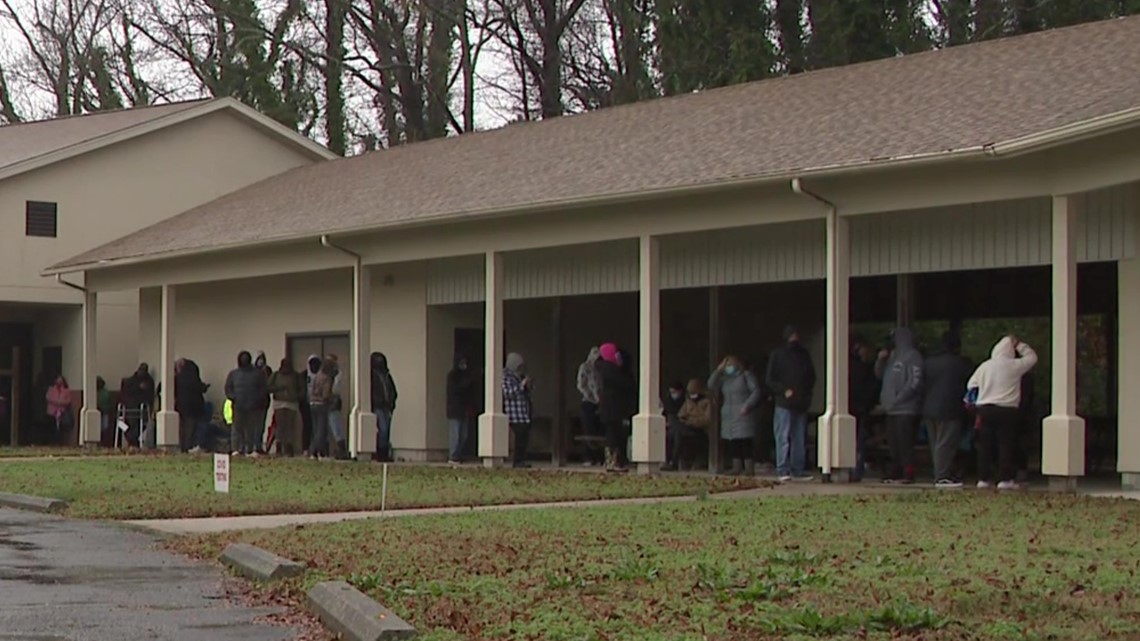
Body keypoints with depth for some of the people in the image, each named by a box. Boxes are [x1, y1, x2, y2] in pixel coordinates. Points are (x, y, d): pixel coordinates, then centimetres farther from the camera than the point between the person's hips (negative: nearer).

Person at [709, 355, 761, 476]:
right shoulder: (724, 378, 17)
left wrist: (747, 406, -17)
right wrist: (718, 370, -2)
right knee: (733, 443, 2)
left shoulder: (746, 375, 1)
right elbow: (711, 385, 4)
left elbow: (756, 391, -7)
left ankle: (749, 468, -11)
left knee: (745, 442, -11)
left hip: (743, 415, -6)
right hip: (729, 416, 6)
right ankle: (737, 467, 4)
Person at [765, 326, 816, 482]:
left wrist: (806, 393, 5)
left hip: (801, 403, 5)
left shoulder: (804, 355, 14)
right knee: (783, 438, -8)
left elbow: (811, 377, 20)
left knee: (799, 439, 5)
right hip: (784, 403, -5)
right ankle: (783, 471, -8)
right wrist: (784, 391, -12)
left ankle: (798, 470, 8)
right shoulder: (777, 355, 3)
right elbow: (770, 379, 0)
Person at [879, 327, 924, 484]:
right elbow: (882, 375, 24)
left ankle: (908, 474, -9)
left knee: (905, 443, -10)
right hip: (892, 409, 9)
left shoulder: (912, 357, -7)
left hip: (906, 408, -9)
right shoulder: (894, 356, 20)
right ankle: (895, 474, 14)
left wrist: (898, 399, -16)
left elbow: (915, 382, -15)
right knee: (894, 443, 10)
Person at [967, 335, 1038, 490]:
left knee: (985, 445, 7)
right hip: (1007, 409, -4)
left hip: (985, 409, 4)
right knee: (1006, 445, -1)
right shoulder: (1015, 366, -3)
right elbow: (1032, 357, 12)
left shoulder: (985, 366, 7)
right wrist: (1019, 345, 19)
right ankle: (1005, 479, -5)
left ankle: (983, 478, 8)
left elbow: (971, 384, 13)